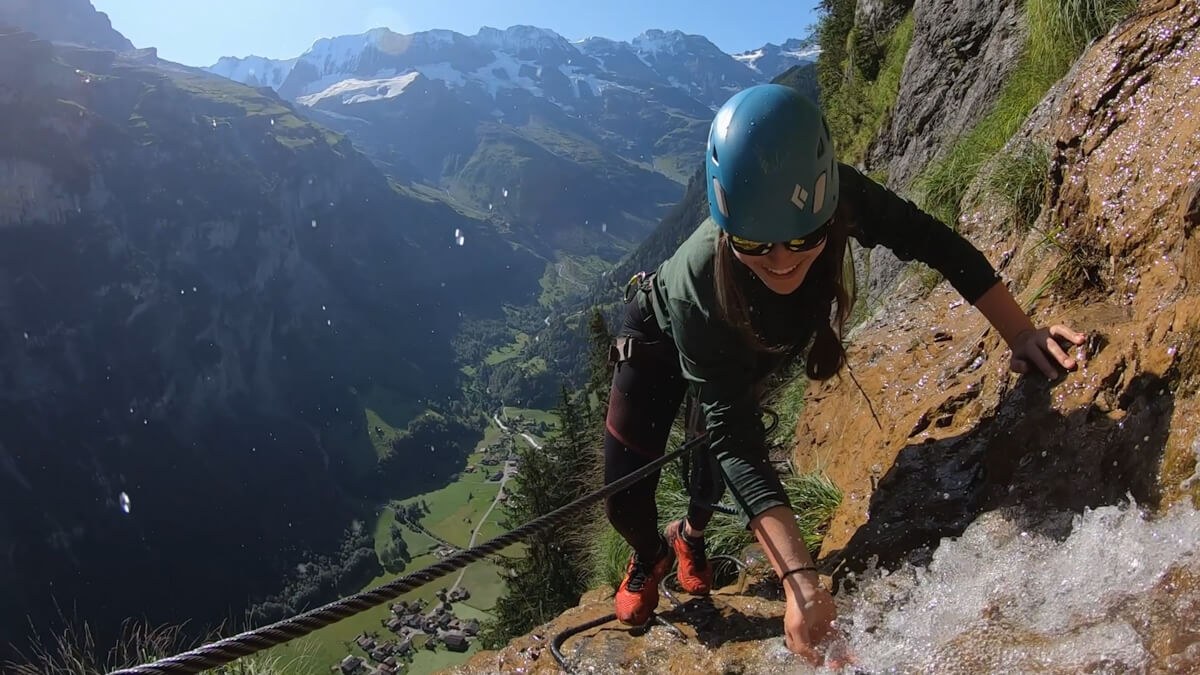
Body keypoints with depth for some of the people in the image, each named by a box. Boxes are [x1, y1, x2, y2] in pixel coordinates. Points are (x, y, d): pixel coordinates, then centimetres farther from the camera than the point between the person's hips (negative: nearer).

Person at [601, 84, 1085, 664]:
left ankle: (691, 536, 43)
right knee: (624, 503, -5)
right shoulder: (696, 288, -46)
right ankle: (649, 555, 33)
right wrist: (798, 580, -54)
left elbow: (934, 242, -22)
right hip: (660, 339, -3)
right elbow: (734, 439, -46)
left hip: (747, 350, 3)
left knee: (711, 472, 4)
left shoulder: (840, 198, -38)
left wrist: (1022, 333, -31)